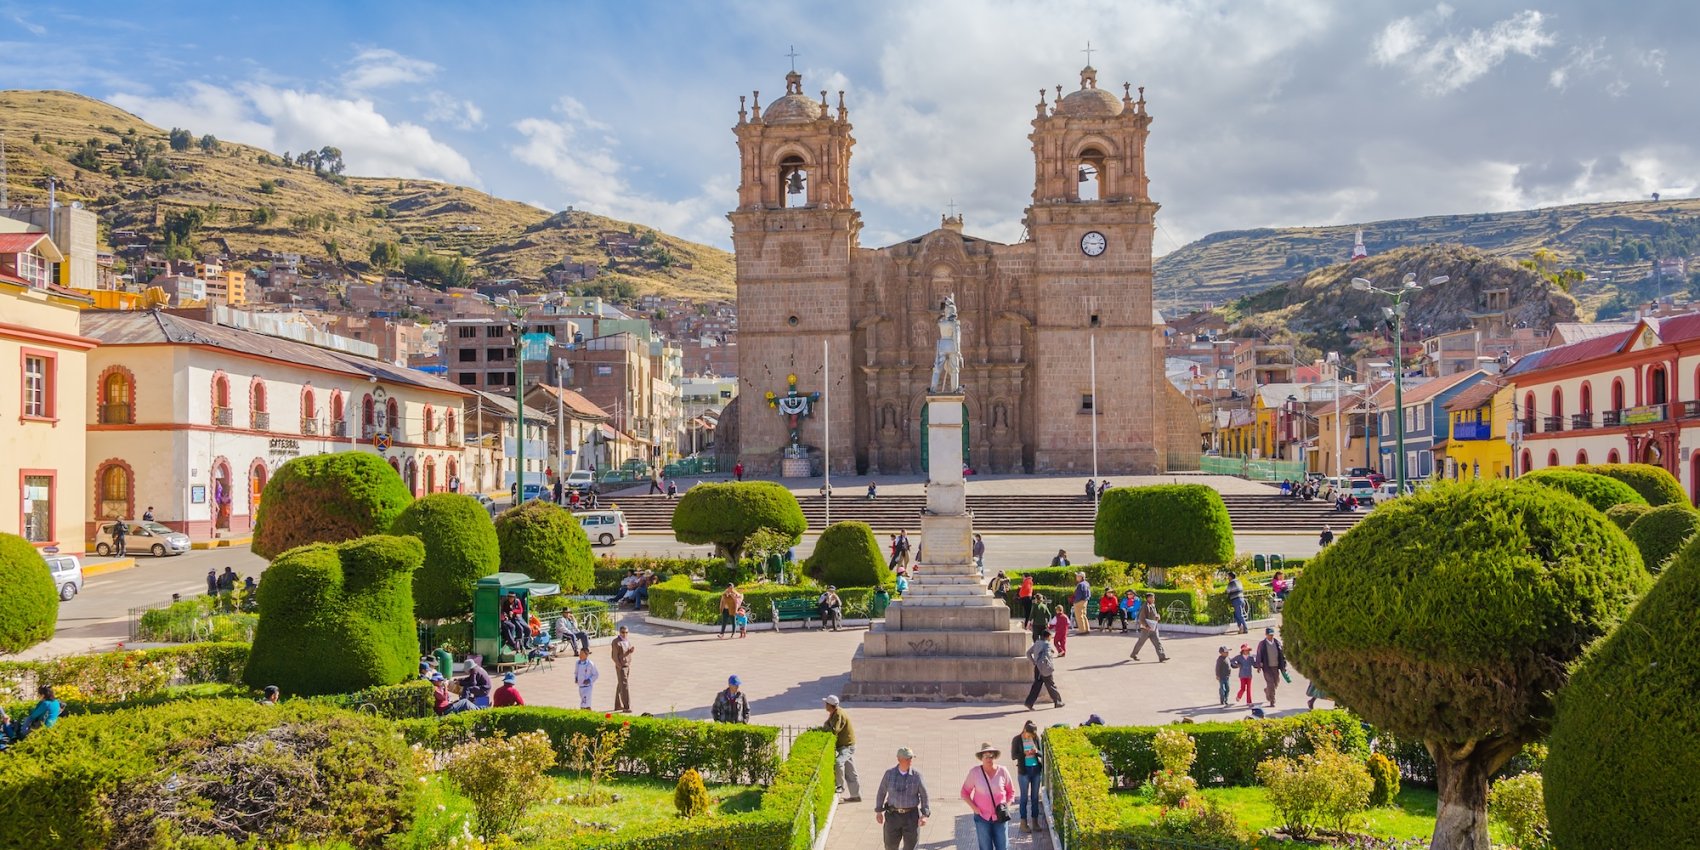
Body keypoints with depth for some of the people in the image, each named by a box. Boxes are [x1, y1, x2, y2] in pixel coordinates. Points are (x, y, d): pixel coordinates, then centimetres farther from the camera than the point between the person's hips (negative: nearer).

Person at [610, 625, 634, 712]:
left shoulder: (627, 640, 8)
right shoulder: (616, 642, -15)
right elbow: (614, 656, -16)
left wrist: (631, 650, -11)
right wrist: (620, 667, -17)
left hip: (628, 666, 8)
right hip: (621, 667, -8)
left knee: (620, 685, 15)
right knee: (624, 686, -10)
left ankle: (618, 705, 23)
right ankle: (626, 707, -9)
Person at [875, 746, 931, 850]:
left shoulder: (916, 775, -8)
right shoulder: (889, 773, -5)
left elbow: (924, 795, -3)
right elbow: (882, 791, 5)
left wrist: (925, 815, -10)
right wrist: (878, 811, 6)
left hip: (911, 815, -1)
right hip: (893, 815, 1)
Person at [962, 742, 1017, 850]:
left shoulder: (1002, 771, -5)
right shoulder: (974, 772, -8)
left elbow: (1011, 791, 9)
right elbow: (965, 792, 3)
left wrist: (1007, 806, -4)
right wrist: (974, 807, -7)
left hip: (1000, 817, 1)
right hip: (982, 817, -1)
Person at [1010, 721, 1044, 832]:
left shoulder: (1036, 738, 0)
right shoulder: (1017, 740, -9)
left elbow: (1041, 753, 6)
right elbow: (1013, 756, -8)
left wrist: (1036, 752, -16)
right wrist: (1024, 753, -23)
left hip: (1036, 769, 3)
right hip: (1024, 771, -3)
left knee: (1035, 797, 10)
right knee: (1024, 797, 3)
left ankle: (1035, 821, 19)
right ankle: (1023, 823, 11)